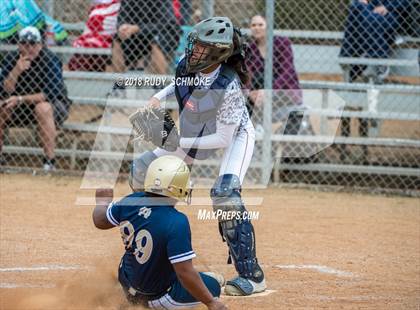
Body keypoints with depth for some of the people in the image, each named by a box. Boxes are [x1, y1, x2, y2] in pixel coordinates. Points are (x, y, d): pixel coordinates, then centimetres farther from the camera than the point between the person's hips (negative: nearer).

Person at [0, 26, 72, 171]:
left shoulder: (50, 60, -20)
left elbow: (51, 94, -27)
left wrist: (20, 99, -32)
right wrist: (16, 71, -30)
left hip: (55, 105, -5)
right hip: (21, 110, 5)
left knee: (43, 108, -37)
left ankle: (49, 162, -34)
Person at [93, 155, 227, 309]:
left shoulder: (131, 202, -13)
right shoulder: (176, 223, -31)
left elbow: (100, 220, 6)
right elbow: (185, 273, -30)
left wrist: (102, 201, 28)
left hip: (127, 282, 6)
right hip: (157, 295, -6)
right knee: (215, 282, 4)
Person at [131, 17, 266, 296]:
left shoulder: (228, 86, -36)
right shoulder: (187, 65, -18)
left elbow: (223, 138, -31)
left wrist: (179, 142, -31)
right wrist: (159, 97, -8)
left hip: (234, 136, -8)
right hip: (196, 137, 8)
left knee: (225, 193, -32)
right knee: (143, 168, 9)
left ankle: (251, 275, -27)